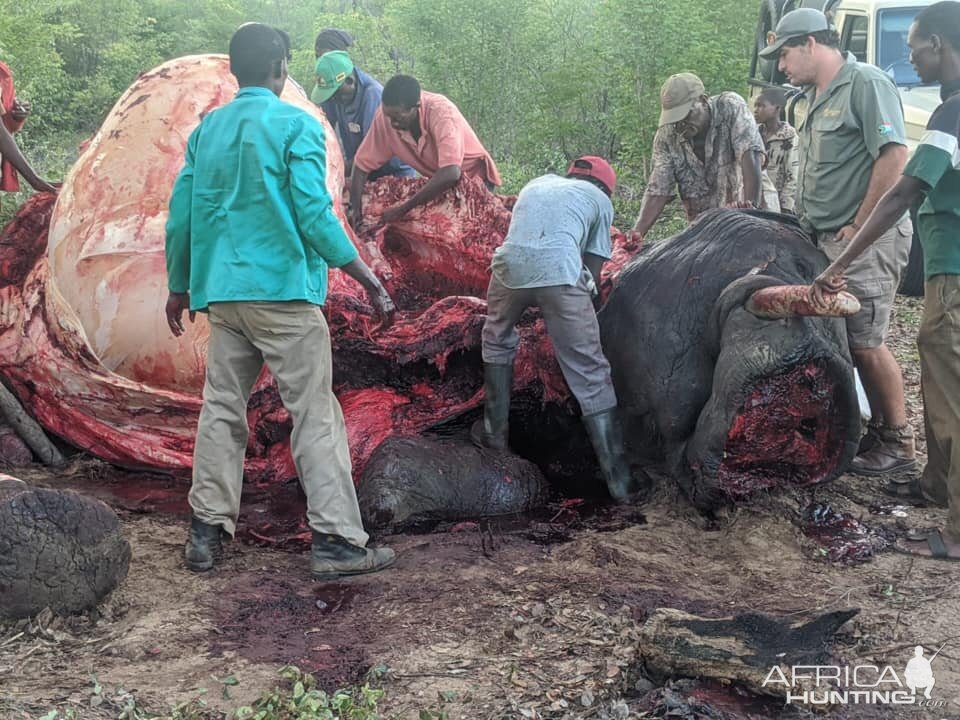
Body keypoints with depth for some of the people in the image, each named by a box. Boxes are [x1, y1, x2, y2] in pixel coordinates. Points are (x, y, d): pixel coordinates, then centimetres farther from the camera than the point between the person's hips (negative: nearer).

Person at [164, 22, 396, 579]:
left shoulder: (207, 129, 12)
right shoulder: (297, 124, -5)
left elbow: (181, 214, 12)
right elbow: (315, 215, -13)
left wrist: (179, 288, 24)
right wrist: (373, 284, -9)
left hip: (222, 295, 6)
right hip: (284, 291, -6)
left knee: (222, 409, 12)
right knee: (315, 415, -3)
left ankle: (207, 533, 14)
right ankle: (337, 542, -3)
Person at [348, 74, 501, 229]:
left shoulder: (441, 112, -33)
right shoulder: (386, 114, -19)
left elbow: (450, 174, -44)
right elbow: (363, 164, -11)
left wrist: (402, 209, -41)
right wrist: (355, 208, -26)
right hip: (437, 181, 5)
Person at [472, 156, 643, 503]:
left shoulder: (538, 183, 36)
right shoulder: (600, 200, 24)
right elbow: (593, 271, 20)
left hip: (511, 265, 3)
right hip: (560, 272, -3)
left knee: (497, 340, 32)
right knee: (591, 374, 5)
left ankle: (494, 432, 35)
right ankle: (618, 478, 6)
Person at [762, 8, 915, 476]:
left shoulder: (866, 83, -12)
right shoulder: (815, 97, 16)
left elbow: (894, 158, -21)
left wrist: (857, 228, -18)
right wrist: (804, 221, 14)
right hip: (828, 240, 9)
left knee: (865, 342, -6)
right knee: (852, 341, 12)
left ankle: (899, 444, 6)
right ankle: (880, 429, 22)